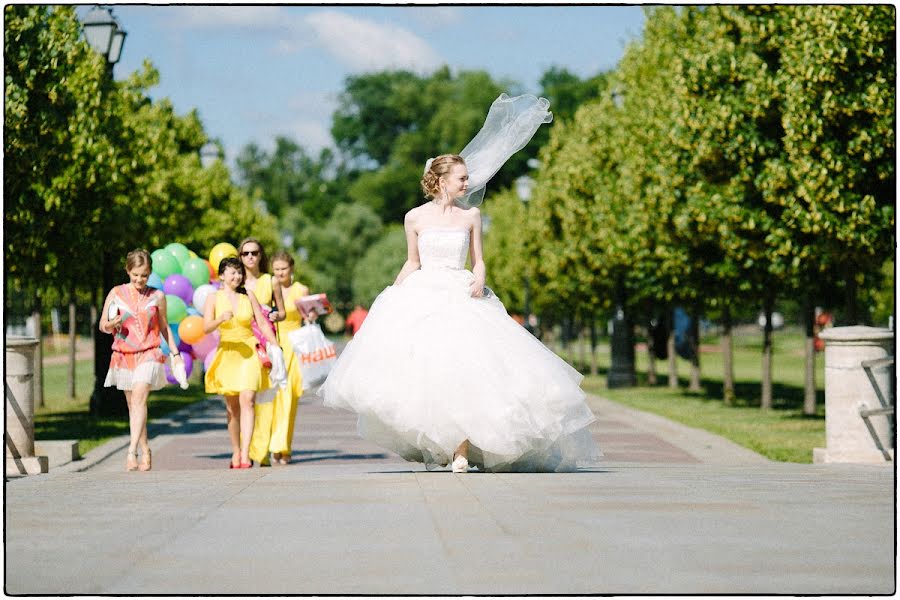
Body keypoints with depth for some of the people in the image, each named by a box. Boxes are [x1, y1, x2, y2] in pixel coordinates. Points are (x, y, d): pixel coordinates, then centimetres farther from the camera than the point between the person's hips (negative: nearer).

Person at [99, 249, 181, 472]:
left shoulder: (157, 296, 5)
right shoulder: (116, 294, 3)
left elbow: (164, 326, 18)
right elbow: (102, 325, 8)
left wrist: (175, 352, 16)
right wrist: (112, 324, -14)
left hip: (148, 355, -2)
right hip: (123, 355, 2)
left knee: (139, 399, -19)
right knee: (133, 405, 7)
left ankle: (131, 452, -26)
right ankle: (145, 452, 17)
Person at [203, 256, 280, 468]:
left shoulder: (248, 296, 5)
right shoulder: (214, 298, 2)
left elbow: (263, 323, 9)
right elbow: (206, 328, -8)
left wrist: (276, 347, 2)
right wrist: (221, 319, -27)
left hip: (249, 352, -1)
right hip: (227, 353, 1)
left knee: (247, 400, -15)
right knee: (232, 407, 6)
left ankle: (245, 455, -21)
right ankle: (235, 453, 20)